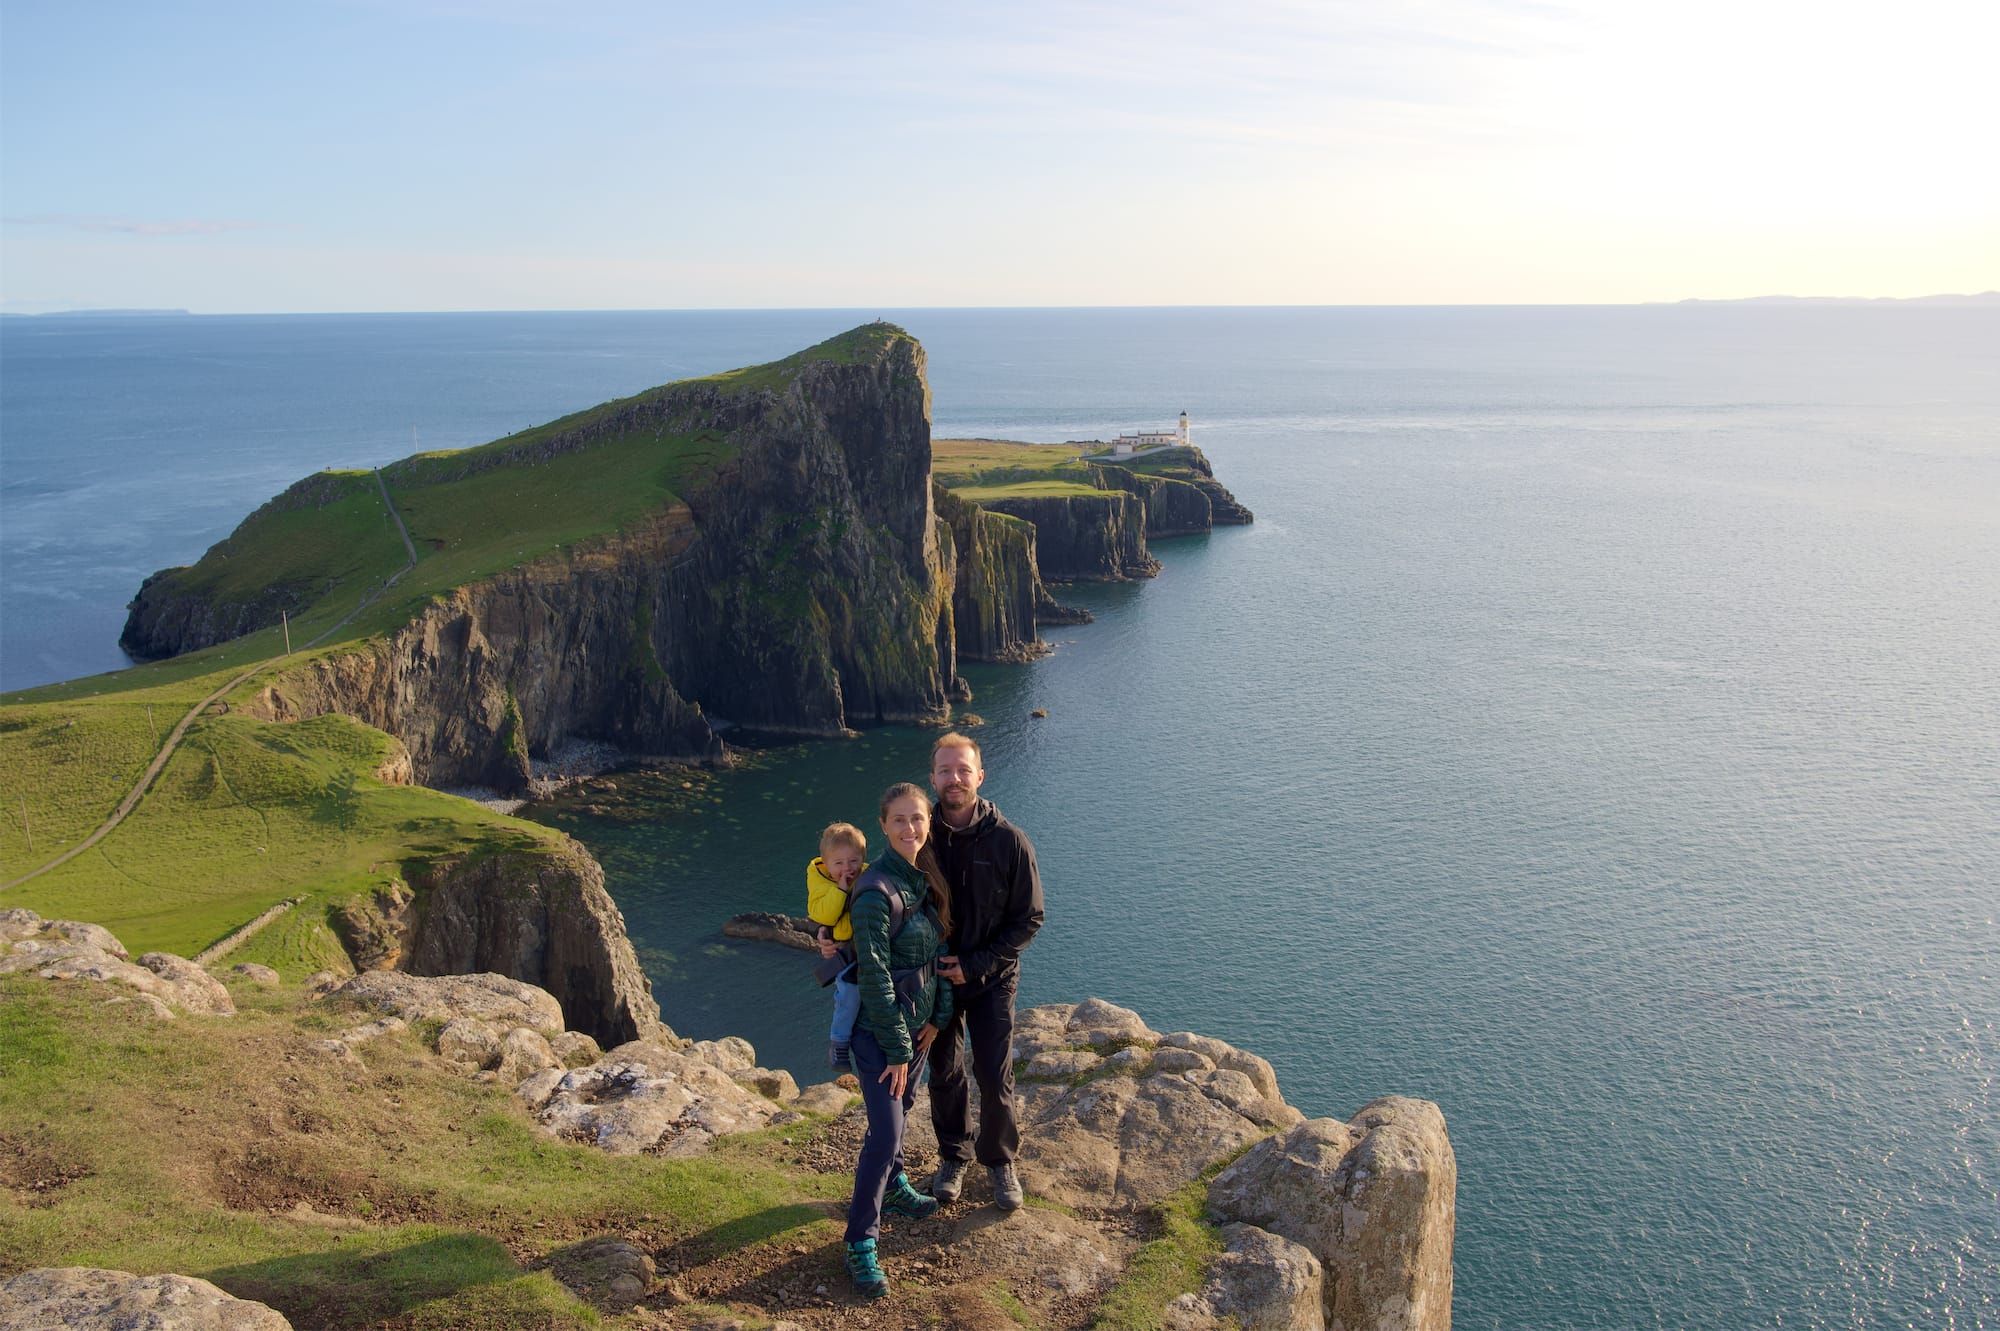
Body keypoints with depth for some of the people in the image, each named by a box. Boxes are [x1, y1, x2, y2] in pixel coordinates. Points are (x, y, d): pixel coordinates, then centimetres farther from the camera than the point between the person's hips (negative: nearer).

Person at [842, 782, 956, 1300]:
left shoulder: (925, 880, 2)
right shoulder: (877, 891, -24)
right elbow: (874, 976, -22)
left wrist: (937, 1015, 3)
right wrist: (897, 1049, -17)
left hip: (917, 1023, 8)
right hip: (878, 1029, -8)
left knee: (899, 1109, 23)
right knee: (886, 1133, -7)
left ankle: (893, 1189, 45)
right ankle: (860, 1240, 5)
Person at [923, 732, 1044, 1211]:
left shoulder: (1008, 840, -14)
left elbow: (1029, 918, -9)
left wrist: (975, 964, -16)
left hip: (991, 979, -2)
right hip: (935, 976, 2)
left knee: (995, 1080, 1)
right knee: (945, 1076, 14)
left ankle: (1001, 1160, 25)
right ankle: (953, 1157, 36)